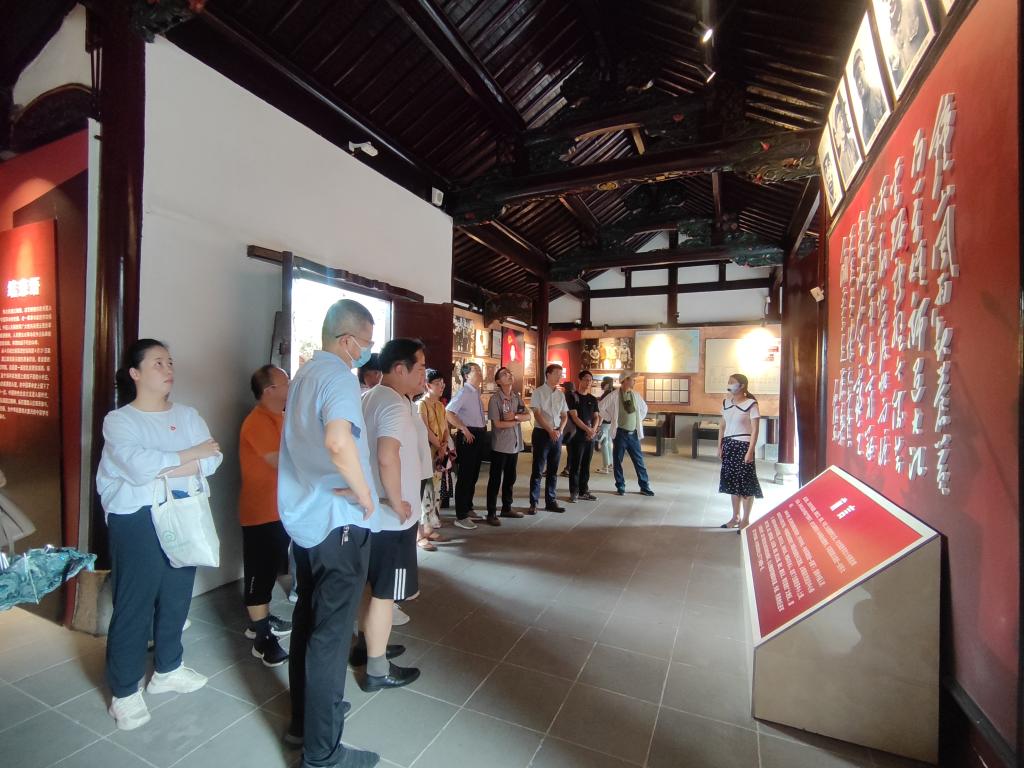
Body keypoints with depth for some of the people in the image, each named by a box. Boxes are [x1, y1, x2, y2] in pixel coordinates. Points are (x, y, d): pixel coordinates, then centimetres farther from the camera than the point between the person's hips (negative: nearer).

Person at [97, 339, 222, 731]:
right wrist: (190, 454, -14)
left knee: (177, 597, 15)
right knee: (134, 603, 5)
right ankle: (125, 691, 23)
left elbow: (214, 458, -5)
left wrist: (172, 471, -19)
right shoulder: (118, 420, -6)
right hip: (136, 522, -4)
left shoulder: (188, 415, 6)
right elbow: (139, 467, -22)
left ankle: (167, 669, 35)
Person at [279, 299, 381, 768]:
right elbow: (339, 441, -38)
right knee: (331, 632, 3)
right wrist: (365, 494, -23)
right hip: (338, 521, -9)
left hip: (304, 516, 9)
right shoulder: (338, 375, -19)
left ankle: (303, 718, 39)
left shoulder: (304, 374, 11)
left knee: (308, 620, 21)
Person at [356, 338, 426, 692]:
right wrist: (397, 503, -23)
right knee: (385, 593, 5)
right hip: (391, 517, -10)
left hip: (371, 511, 10)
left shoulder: (369, 398, 9)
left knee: (374, 587, 24)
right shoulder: (394, 404, -22)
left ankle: (368, 643, 41)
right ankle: (377, 670, 19)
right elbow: (387, 457, -35)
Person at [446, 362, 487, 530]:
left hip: (479, 435, 9)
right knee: (465, 476, -2)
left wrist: (482, 430, 11)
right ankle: (460, 516, 8)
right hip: (468, 436, -9)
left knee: (473, 475, 17)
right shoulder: (464, 392, -14)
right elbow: (448, 413, -26)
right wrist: (464, 429, -22)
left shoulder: (477, 392, 13)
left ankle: (468, 509, 32)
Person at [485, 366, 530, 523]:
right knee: (495, 479, 2)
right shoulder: (495, 398, -11)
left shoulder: (517, 397, 7)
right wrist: (518, 420, -8)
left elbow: (528, 416, 1)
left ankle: (506, 508, 31)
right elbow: (498, 424, -17)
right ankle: (491, 513, 10)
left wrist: (515, 416, -18)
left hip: (515, 444, 6)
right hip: (500, 445, -6)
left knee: (510, 478, 17)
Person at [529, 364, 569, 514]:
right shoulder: (538, 392, -5)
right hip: (542, 433, -5)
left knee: (553, 470, 11)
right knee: (537, 470, 0)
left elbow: (564, 416, 12)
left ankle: (550, 501, 21)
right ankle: (533, 503, 9)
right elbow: (537, 415, -11)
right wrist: (550, 431, -15)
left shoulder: (561, 395, 10)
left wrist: (559, 430, -5)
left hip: (557, 434, 5)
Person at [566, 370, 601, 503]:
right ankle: (574, 492, 8)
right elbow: (574, 417, -12)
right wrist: (587, 429, -16)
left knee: (586, 465, 11)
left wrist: (594, 429, -7)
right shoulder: (573, 397, -5)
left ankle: (584, 491, 19)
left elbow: (596, 417, 12)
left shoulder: (593, 399, 13)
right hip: (577, 436, -5)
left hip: (590, 436, 6)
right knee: (575, 465, -1)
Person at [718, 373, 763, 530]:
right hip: (728, 445, 6)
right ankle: (735, 517, 23)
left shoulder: (751, 404, -10)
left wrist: (750, 451, -17)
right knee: (732, 480, 12)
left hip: (743, 445, -6)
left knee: (745, 482, 0)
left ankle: (745, 519, 11)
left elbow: (755, 430, -12)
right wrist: (720, 446, 10)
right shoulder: (726, 402, 8)